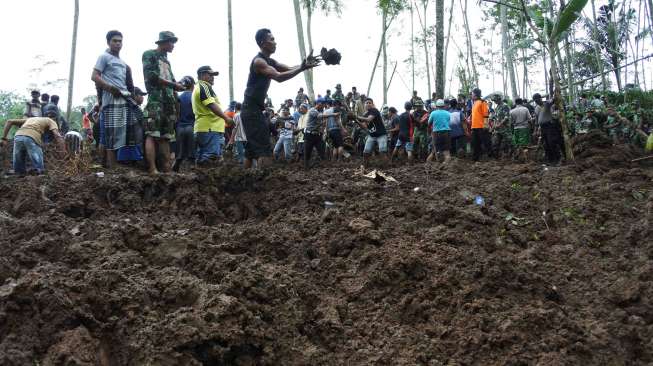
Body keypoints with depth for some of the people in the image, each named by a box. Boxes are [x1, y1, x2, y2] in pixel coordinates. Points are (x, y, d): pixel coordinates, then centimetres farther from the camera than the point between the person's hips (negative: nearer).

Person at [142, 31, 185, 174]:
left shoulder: (166, 60, 28)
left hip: (169, 102, 8)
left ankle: (167, 169, -1)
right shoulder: (149, 55, 5)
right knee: (152, 135, -14)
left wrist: (179, 85, 7)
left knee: (166, 137, 2)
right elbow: (151, 76, -8)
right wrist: (174, 84, -6)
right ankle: (153, 170, -21)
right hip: (156, 100, -8)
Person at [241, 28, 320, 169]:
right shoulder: (258, 61, -15)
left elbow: (289, 69, 12)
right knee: (264, 149, -15)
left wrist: (305, 64, -5)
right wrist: (302, 68, -32)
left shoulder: (270, 61, 16)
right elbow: (279, 77, -27)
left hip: (254, 110, 10)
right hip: (252, 110, -10)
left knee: (251, 150, 13)